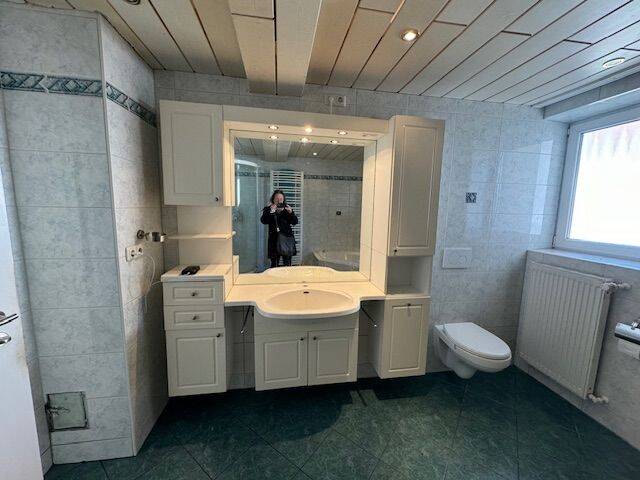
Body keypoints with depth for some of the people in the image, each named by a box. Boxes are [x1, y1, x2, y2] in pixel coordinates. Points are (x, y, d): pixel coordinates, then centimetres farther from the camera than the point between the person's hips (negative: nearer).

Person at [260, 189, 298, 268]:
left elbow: (295, 222, 2)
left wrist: (291, 213, -14)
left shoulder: (287, 209, 8)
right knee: (274, 264, 3)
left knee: (287, 264, -1)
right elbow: (263, 221, -10)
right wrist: (271, 211, -20)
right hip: (274, 240, -1)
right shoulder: (268, 209, 5)